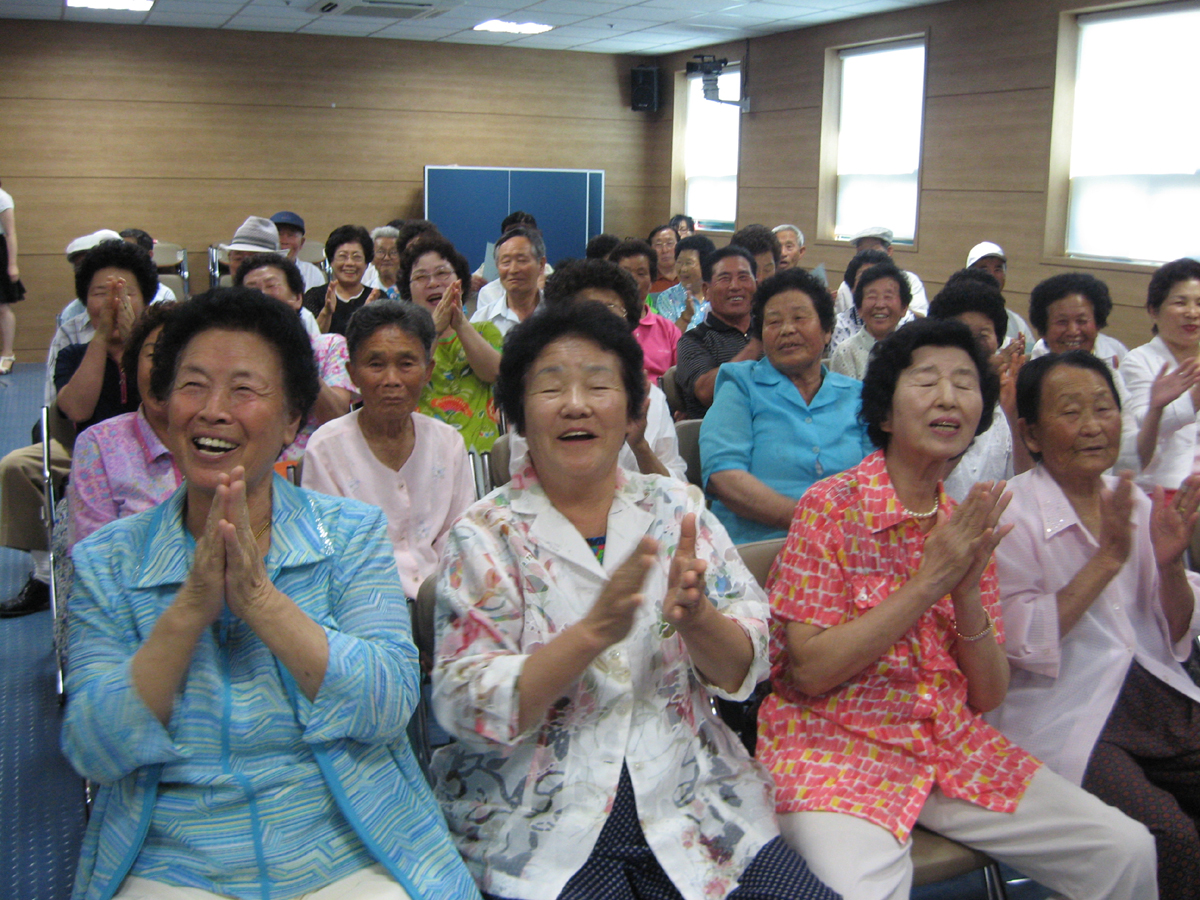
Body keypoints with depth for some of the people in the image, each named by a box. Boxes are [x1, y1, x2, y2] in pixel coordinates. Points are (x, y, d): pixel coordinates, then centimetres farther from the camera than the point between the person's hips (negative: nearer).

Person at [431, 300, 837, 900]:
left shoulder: (677, 508, 5)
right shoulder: (484, 536, -2)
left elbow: (743, 671, 1)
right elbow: (465, 709, -12)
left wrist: (695, 616, -22)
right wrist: (594, 631, -26)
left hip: (692, 801, 3)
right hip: (542, 823, -2)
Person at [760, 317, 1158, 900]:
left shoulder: (968, 526, 7)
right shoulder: (831, 506, -10)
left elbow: (988, 696, 5)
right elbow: (810, 671, -16)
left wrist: (968, 592, -12)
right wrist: (928, 582, -18)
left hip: (953, 742, 6)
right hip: (834, 743, -5)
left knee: (1129, 851, -3)